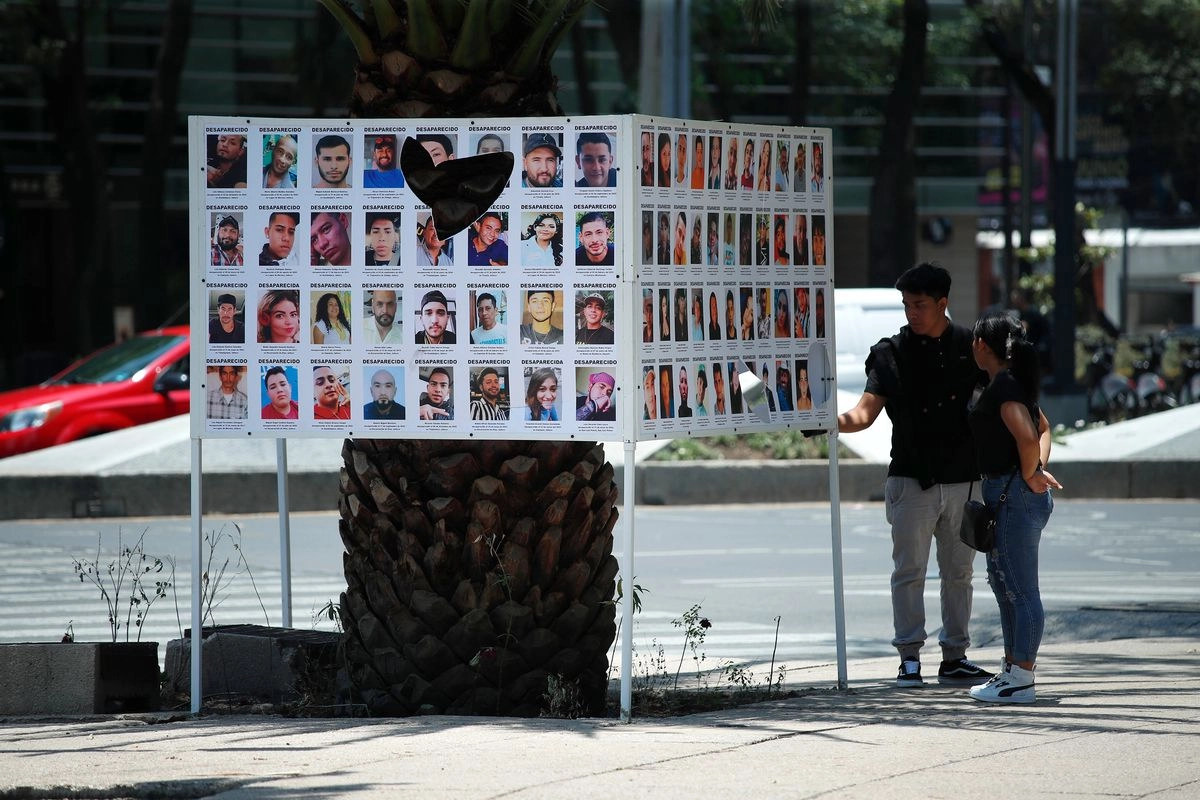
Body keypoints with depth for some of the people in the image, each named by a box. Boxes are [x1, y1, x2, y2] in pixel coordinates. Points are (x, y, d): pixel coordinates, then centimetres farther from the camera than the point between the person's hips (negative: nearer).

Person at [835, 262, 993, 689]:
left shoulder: (970, 347, 6)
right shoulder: (892, 353, 1)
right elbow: (865, 413, -6)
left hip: (962, 478, 2)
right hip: (911, 478, -2)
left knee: (958, 571, 7)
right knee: (909, 570, -3)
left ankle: (955, 657, 13)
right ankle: (909, 657, 0)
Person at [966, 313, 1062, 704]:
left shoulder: (1004, 387, -16)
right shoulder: (1009, 383, 15)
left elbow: (1027, 436, -29)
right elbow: (1043, 428, 26)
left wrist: (1030, 474, -14)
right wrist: (1039, 468, 12)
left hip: (1015, 495, -11)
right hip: (1005, 495, 11)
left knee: (1020, 589, -6)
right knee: (1003, 584, 19)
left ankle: (1021, 679, -3)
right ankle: (1013, 668, 26)